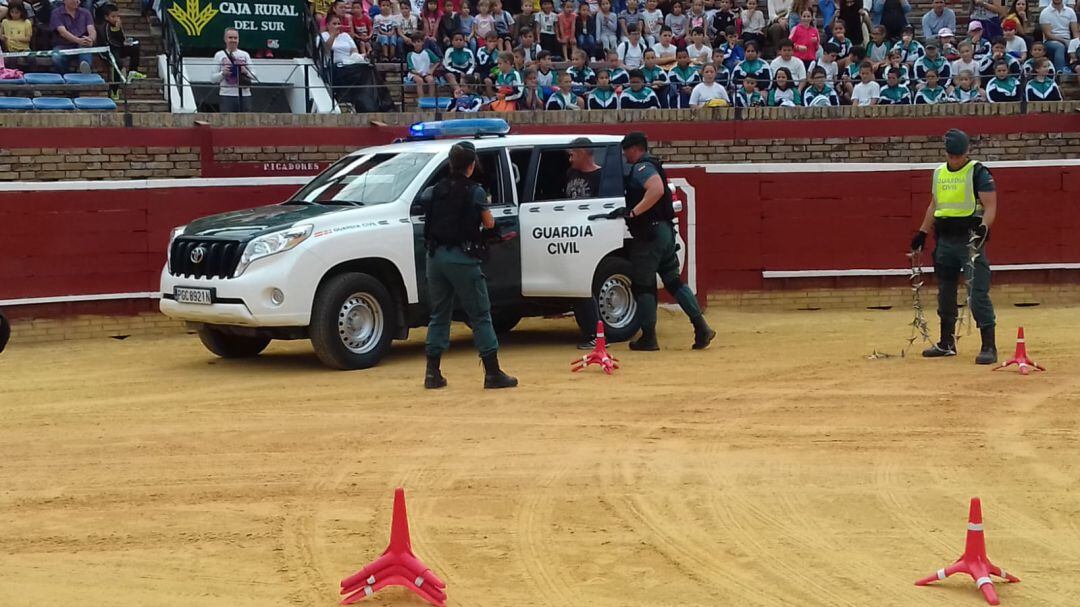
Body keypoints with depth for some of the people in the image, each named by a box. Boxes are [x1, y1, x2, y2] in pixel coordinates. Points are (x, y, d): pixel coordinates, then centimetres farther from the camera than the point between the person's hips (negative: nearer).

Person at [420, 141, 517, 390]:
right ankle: (492, 373, -2)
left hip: (435, 256, 5)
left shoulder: (433, 191, 7)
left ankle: (432, 373, 11)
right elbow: (489, 224, 4)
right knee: (480, 315, 0)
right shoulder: (475, 192, -5)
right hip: (462, 257, -5)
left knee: (439, 314, 13)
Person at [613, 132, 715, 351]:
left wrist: (633, 212, -28)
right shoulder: (650, 167, 20)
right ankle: (701, 328, 2)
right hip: (665, 230, 10)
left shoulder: (642, 167, -12)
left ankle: (648, 338, 5)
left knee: (643, 286, 0)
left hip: (649, 235, -10)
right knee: (674, 281, 10)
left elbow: (657, 189, -30)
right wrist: (629, 210, 19)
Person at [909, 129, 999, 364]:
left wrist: (983, 227, -31)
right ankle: (947, 343, 27)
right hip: (944, 241, 7)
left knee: (978, 292, -12)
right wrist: (922, 232, 18)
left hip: (969, 240, -7)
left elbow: (990, 206, -14)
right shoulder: (939, 173, 13)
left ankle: (989, 346, -10)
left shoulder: (978, 173, -7)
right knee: (945, 292, 14)